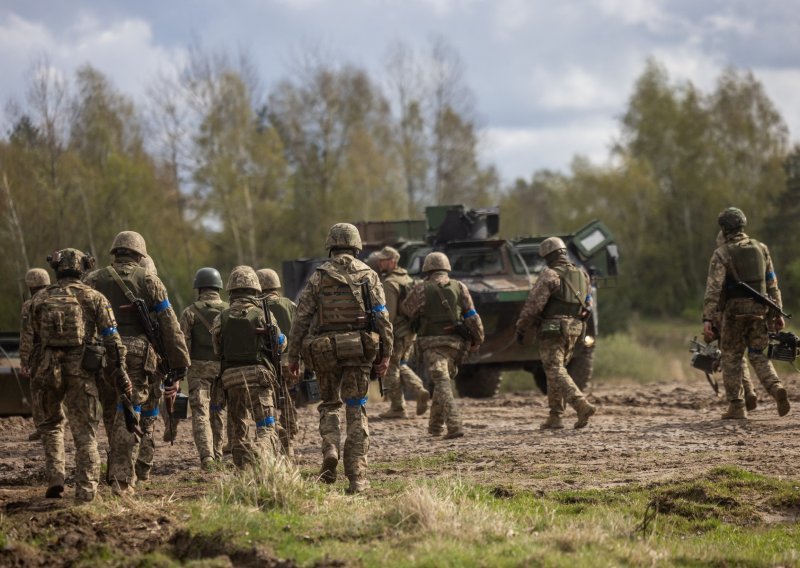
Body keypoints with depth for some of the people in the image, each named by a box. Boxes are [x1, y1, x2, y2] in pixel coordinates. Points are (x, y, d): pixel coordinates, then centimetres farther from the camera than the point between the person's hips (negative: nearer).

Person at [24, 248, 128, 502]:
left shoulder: (40, 299, 5)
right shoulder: (94, 298, 0)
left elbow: (32, 338, 12)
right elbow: (111, 336, -6)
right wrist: (120, 367, -5)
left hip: (50, 369, 1)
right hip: (81, 368, -1)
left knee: (51, 424, 19)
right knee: (84, 429, 4)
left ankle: (55, 479, 7)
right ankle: (86, 488, -2)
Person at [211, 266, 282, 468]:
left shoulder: (221, 318, 3)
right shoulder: (262, 314, -3)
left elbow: (217, 351, 7)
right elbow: (281, 343, 10)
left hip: (231, 377, 3)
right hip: (259, 375, -2)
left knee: (238, 430, 14)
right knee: (266, 429, -4)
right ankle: (260, 458, -31)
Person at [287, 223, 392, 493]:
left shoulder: (319, 276, 2)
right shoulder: (369, 276, 4)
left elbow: (302, 318, 0)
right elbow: (382, 318, -1)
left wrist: (293, 355, 4)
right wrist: (385, 355, 3)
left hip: (325, 349, 0)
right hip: (360, 349, 0)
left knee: (329, 403, 19)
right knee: (356, 410, 3)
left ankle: (330, 449, -7)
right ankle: (357, 476, -3)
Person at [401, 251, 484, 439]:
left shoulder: (422, 289, -2)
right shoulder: (459, 288, 6)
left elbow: (406, 309, 12)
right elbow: (472, 316, 3)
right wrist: (477, 339, 11)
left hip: (432, 344, -4)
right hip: (455, 342, 4)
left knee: (442, 384, -10)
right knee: (443, 382, 21)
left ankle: (455, 426, -26)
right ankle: (435, 425, 27)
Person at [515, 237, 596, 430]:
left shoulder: (550, 275, -12)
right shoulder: (582, 275, 11)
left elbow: (534, 304, -14)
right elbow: (587, 306, 15)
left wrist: (521, 328, -6)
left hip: (552, 329, -7)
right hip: (574, 329, 7)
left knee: (555, 371, -8)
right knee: (556, 370, 16)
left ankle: (582, 406, -24)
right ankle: (555, 417, 14)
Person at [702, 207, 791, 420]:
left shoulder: (722, 254, -6)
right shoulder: (761, 249, 8)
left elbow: (714, 288, -14)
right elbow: (772, 284, 11)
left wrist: (707, 318, -18)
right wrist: (777, 313, 15)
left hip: (735, 311, -4)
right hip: (760, 309, 4)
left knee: (731, 358, 8)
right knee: (758, 355, 13)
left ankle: (736, 407, 6)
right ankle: (776, 388, -13)